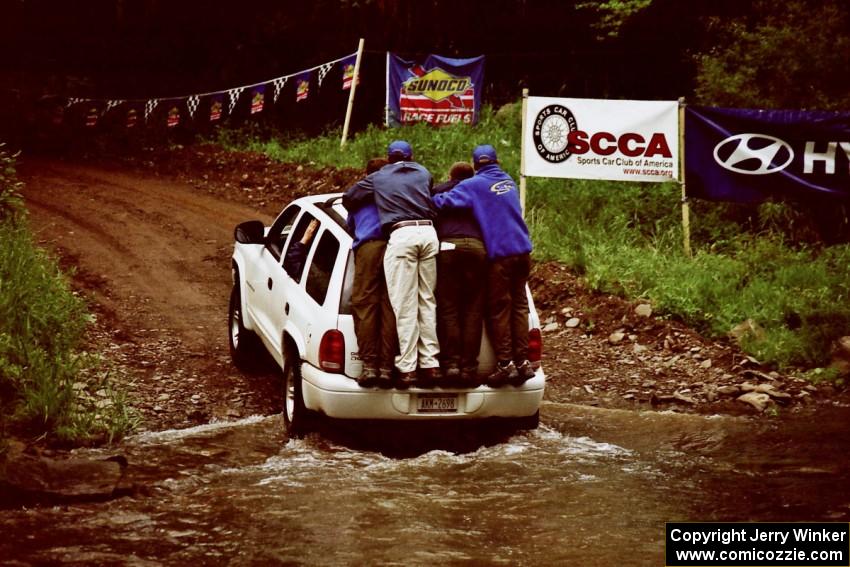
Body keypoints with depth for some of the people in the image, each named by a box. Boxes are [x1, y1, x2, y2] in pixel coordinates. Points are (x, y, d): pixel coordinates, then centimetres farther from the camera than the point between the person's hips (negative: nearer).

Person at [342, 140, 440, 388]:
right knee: (427, 301, 9)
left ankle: (407, 368, -7)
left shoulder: (378, 178, 16)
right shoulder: (423, 174, 24)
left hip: (401, 235, -3)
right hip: (428, 232, 3)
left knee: (404, 305, -4)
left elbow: (348, 199, 17)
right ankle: (430, 365, 7)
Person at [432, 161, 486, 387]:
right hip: (477, 247, 1)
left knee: (448, 308, 1)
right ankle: (469, 367, -5)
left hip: (447, 246, -1)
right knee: (473, 310, 2)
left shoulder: (439, 191, 23)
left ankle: (451, 363, -10)